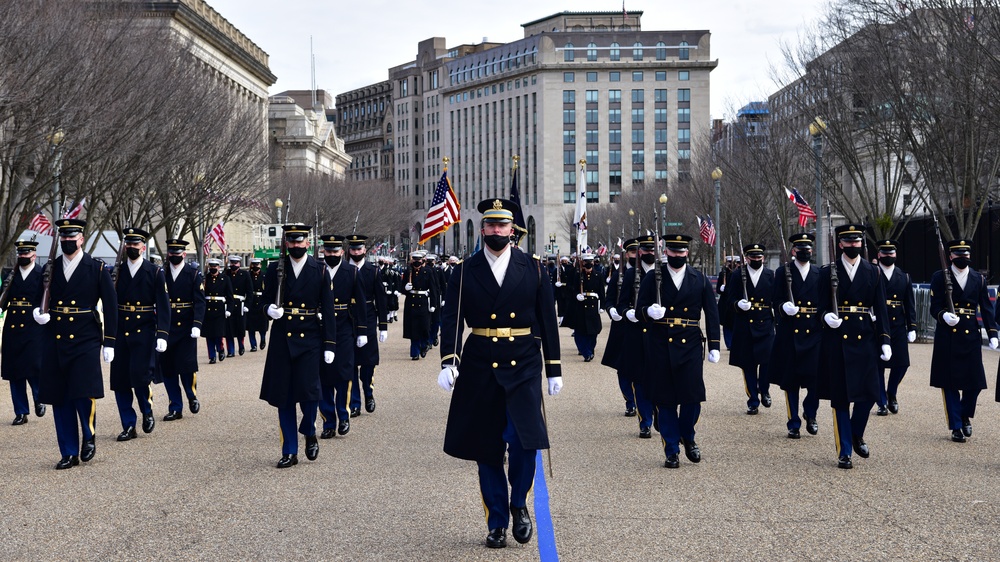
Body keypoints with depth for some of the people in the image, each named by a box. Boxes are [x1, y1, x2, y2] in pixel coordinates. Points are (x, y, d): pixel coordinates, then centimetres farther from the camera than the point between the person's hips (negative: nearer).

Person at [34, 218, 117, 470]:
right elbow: (40, 298, 17)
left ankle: (89, 437, 14)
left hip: (85, 340, -4)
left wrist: (109, 342, -3)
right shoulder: (50, 269, 9)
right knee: (60, 399, 5)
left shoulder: (97, 269, 0)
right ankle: (69, 453, 14)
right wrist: (38, 312, -8)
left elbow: (110, 306, 1)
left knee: (85, 392, -13)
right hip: (55, 341, 4)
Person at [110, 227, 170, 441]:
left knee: (140, 374, -14)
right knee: (120, 380, 3)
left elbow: (163, 305, -3)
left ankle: (147, 412, 14)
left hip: (144, 332, -3)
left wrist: (162, 335, -11)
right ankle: (129, 426, 13)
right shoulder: (117, 271, 8)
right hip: (121, 333, 3)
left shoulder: (155, 272, 1)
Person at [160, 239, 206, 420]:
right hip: (165, 329, 3)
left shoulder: (194, 274, 1)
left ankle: (192, 397, 21)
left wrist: (197, 325, -17)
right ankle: (175, 408, 13)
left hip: (186, 328, -3)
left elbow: (199, 302, -6)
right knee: (167, 369, 3)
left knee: (187, 366, -7)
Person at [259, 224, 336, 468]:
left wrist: (329, 345, -3)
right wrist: (270, 309, -13)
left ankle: (309, 433, 19)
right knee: (283, 396, 3)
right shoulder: (274, 270, 5)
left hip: (310, 339, -2)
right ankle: (289, 452, 13)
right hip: (281, 339, 2)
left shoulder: (320, 271, 2)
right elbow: (266, 300, 12)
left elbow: (328, 310, 2)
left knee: (309, 391, -11)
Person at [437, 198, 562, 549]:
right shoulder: (466, 272, 4)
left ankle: (518, 504, 12)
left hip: (523, 365, -1)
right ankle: (497, 523, 19)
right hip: (480, 368, 1)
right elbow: (452, 319, -1)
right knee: (487, 450, 5)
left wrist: (553, 369, 5)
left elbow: (548, 320, 7)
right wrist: (448, 362, -14)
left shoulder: (533, 269, 5)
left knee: (524, 440, -15)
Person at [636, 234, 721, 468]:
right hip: (660, 347, -1)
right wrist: (649, 311, -21)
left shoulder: (700, 280, 7)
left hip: (690, 345, 1)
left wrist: (714, 346, 3)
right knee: (665, 401, 2)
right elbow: (639, 309, 3)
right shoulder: (652, 278, 4)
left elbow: (712, 314, 8)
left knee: (693, 396, -3)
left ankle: (688, 438, 25)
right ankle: (671, 451, 14)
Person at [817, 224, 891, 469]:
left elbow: (880, 309, 7)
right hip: (837, 339, -2)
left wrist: (884, 340, 0)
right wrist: (827, 317, -19)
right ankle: (844, 451, 10)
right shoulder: (828, 273, 3)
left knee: (869, 393, -2)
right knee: (840, 397, 1)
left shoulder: (873, 272, 8)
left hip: (865, 339, 2)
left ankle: (857, 436, 26)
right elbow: (823, 307, 4)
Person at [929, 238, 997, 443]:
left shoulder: (978, 279, 9)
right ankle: (956, 426, 10)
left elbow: (987, 308, 6)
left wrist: (992, 334, -3)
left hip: (971, 336, 2)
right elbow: (935, 307, -2)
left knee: (974, 382, 2)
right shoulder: (940, 277, 1)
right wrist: (944, 316, -24)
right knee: (950, 383, 1)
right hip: (947, 337, -2)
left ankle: (965, 416, 28)